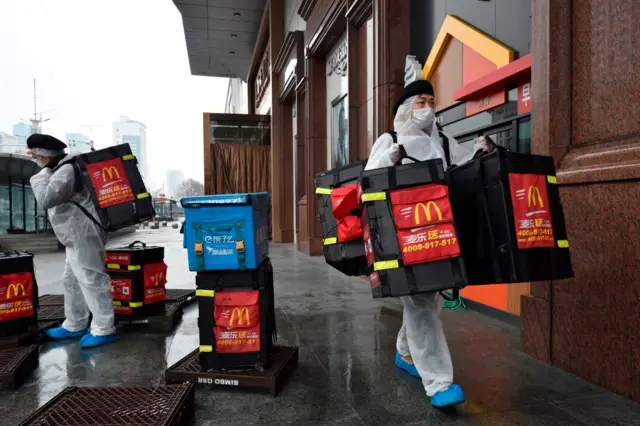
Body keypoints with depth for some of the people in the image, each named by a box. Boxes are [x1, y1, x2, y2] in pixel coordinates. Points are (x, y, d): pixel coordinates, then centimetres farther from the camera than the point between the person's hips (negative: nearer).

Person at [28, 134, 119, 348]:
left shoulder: (66, 170, -17)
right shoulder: (63, 169, 18)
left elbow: (46, 199, -25)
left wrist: (41, 175, -13)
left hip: (83, 234, -11)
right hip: (77, 236, 11)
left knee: (91, 280, -7)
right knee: (72, 281, 18)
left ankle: (103, 330, -1)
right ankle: (74, 326, 29)